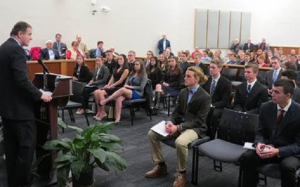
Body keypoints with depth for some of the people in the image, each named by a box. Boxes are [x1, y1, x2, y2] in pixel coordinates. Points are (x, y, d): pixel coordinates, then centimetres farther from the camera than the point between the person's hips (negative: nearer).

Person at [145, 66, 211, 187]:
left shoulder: (205, 97, -13)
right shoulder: (183, 92, 8)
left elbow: (199, 121, -17)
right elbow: (176, 112, 11)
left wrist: (178, 127, -25)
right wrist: (170, 122, -12)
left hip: (195, 128, -7)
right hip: (179, 124, 7)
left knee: (180, 142, -38)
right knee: (152, 133, -7)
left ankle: (181, 174, -13)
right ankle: (160, 166, 6)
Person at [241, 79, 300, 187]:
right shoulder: (266, 107, -2)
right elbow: (260, 132, 5)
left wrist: (278, 151, -29)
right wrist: (259, 144, -19)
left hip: (291, 152, -3)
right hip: (269, 148, 4)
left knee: (287, 166, -35)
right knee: (247, 157, -21)